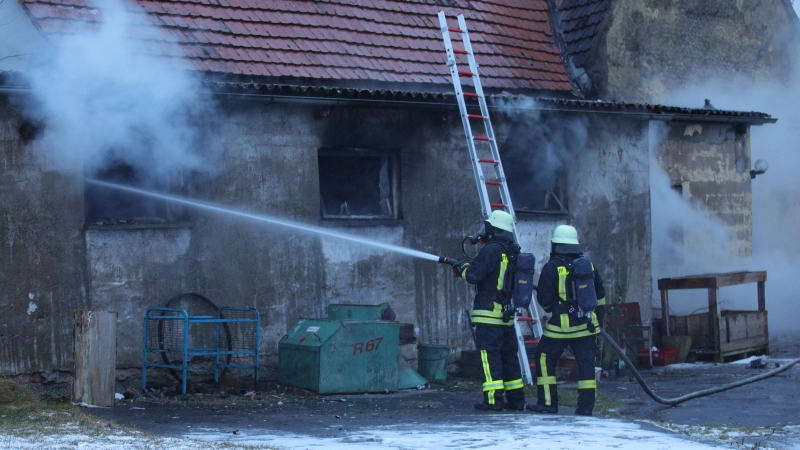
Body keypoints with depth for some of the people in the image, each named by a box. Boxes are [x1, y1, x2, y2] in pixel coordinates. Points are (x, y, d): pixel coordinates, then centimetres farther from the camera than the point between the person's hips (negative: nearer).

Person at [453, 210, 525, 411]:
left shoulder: (491, 250, -14)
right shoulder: (511, 252, 13)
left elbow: (473, 275, -16)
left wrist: (464, 266, 4)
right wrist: (469, 267, 19)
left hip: (489, 313, -8)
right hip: (507, 315, 8)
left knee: (489, 354, -6)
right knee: (508, 355, 13)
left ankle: (493, 398, -11)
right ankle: (516, 399, 15)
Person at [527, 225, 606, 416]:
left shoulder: (551, 268, -9)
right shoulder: (588, 265, 7)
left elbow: (544, 300, -6)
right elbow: (600, 296, 15)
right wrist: (598, 319, 26)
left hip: (561, 326, -4)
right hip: (587, 325, 4)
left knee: (544, 359, 10)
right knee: (586, 363, 6)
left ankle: (547, 403, 8)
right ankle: (586, 406, 2)